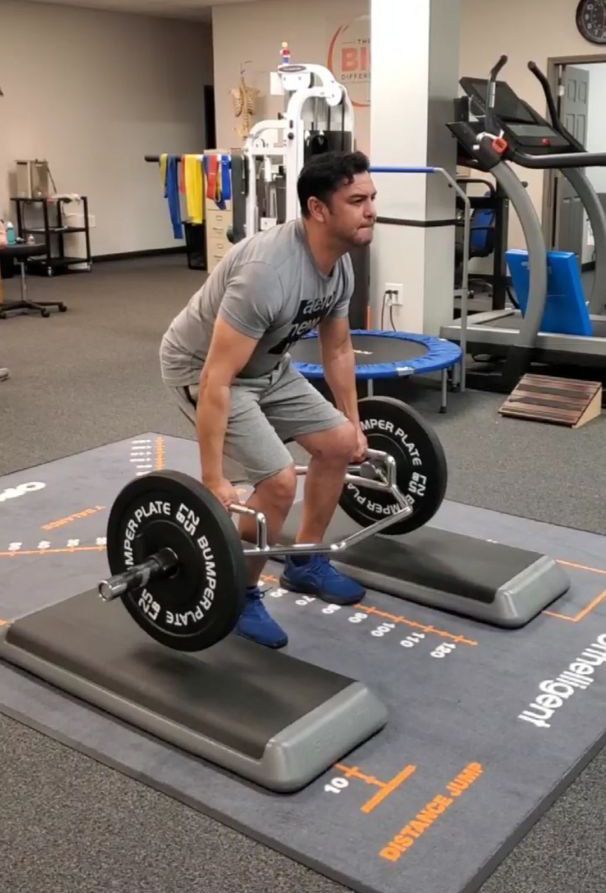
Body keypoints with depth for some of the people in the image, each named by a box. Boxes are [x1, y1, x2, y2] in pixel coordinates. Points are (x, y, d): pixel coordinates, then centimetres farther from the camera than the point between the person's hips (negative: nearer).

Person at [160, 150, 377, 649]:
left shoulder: (341, 265, -8)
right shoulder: (268, 272, -37)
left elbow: (338, 348, 9)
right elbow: (217, 378, -36)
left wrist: (354, 422, 15)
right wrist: (214, 481, -34)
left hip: (266, 365, 9)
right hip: (200, 366, -9)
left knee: (340, 443, 6)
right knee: (279, 478, -19)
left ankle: (305, 564, 23)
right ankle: (237, 596, 4)